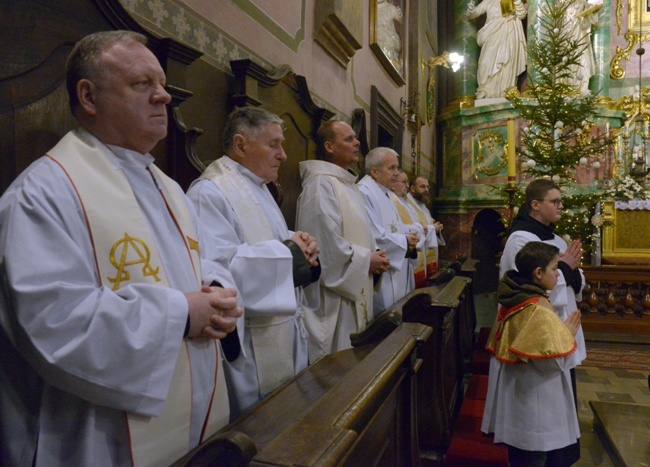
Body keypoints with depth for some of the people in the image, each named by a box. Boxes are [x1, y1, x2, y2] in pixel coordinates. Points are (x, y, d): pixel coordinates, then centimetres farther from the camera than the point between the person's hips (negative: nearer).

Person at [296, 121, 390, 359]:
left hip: (355, 290, 10)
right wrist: (366, 260, -13)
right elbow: (326, 241, -23)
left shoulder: (349, 184, 15)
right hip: (333, 297, -10)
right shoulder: (321, 183, -16)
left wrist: (374, 254, 4)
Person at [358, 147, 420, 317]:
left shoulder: (383, 193, 16)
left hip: (393, 273, 10)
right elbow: (371, 236, -25)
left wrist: (407, 239, 0)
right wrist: (404, 241, -13)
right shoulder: (364, 193, -17)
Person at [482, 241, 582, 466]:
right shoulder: (539, 309, -24)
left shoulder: (512, 300, 2)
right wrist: (567, 334, -9)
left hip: (514, 393, 8)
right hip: (533, 399, -8)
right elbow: (553, 362, -23)